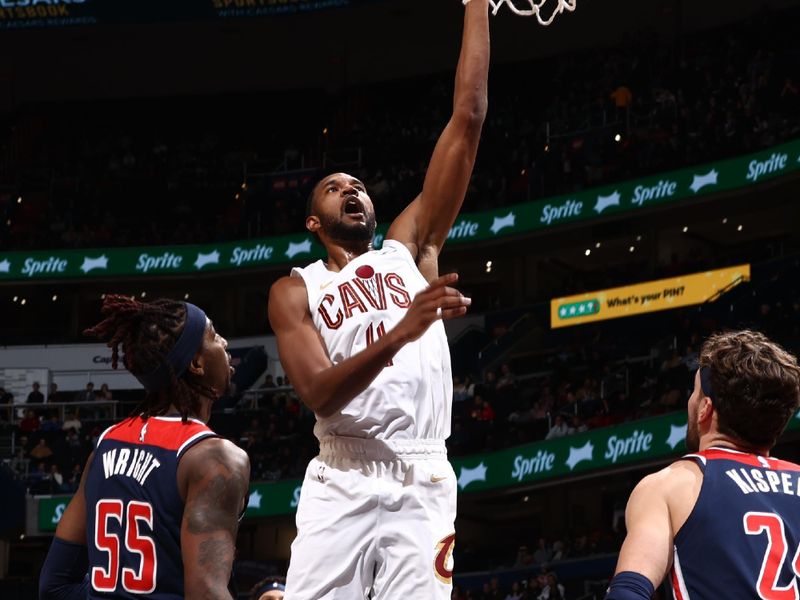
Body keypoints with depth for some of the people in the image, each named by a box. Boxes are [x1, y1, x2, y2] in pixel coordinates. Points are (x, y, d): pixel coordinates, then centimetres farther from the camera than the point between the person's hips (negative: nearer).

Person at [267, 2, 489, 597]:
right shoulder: (295, 291, 11)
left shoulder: (410, 249, 16)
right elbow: (318, 394, -7)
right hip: (342, 483, -1)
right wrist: (401, 332, -21)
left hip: (422, 483, 1)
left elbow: (468, 119, 10)